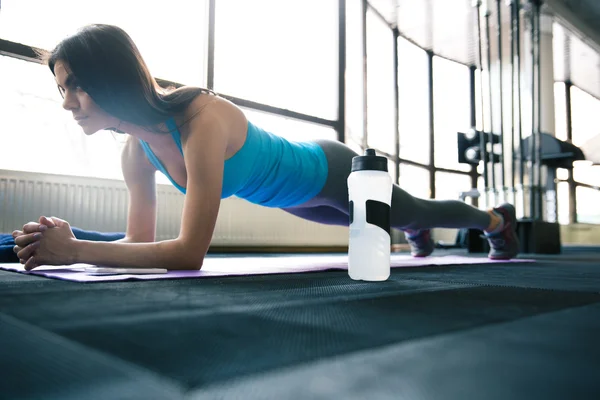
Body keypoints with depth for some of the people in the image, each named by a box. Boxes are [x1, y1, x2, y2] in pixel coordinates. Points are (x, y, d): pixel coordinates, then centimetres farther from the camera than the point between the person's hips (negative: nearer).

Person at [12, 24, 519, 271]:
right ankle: (417, 234, 71)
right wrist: (66, 240, -29)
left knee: (417, 211, 20)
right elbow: (141, 238, -12)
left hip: (331, 172, -6)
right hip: (295, 193, 6)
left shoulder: (202, 119, -42)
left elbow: (191, 252, -45)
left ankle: (498, 219, 53)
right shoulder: (137, 147, -16)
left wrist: (75, 251, -44)